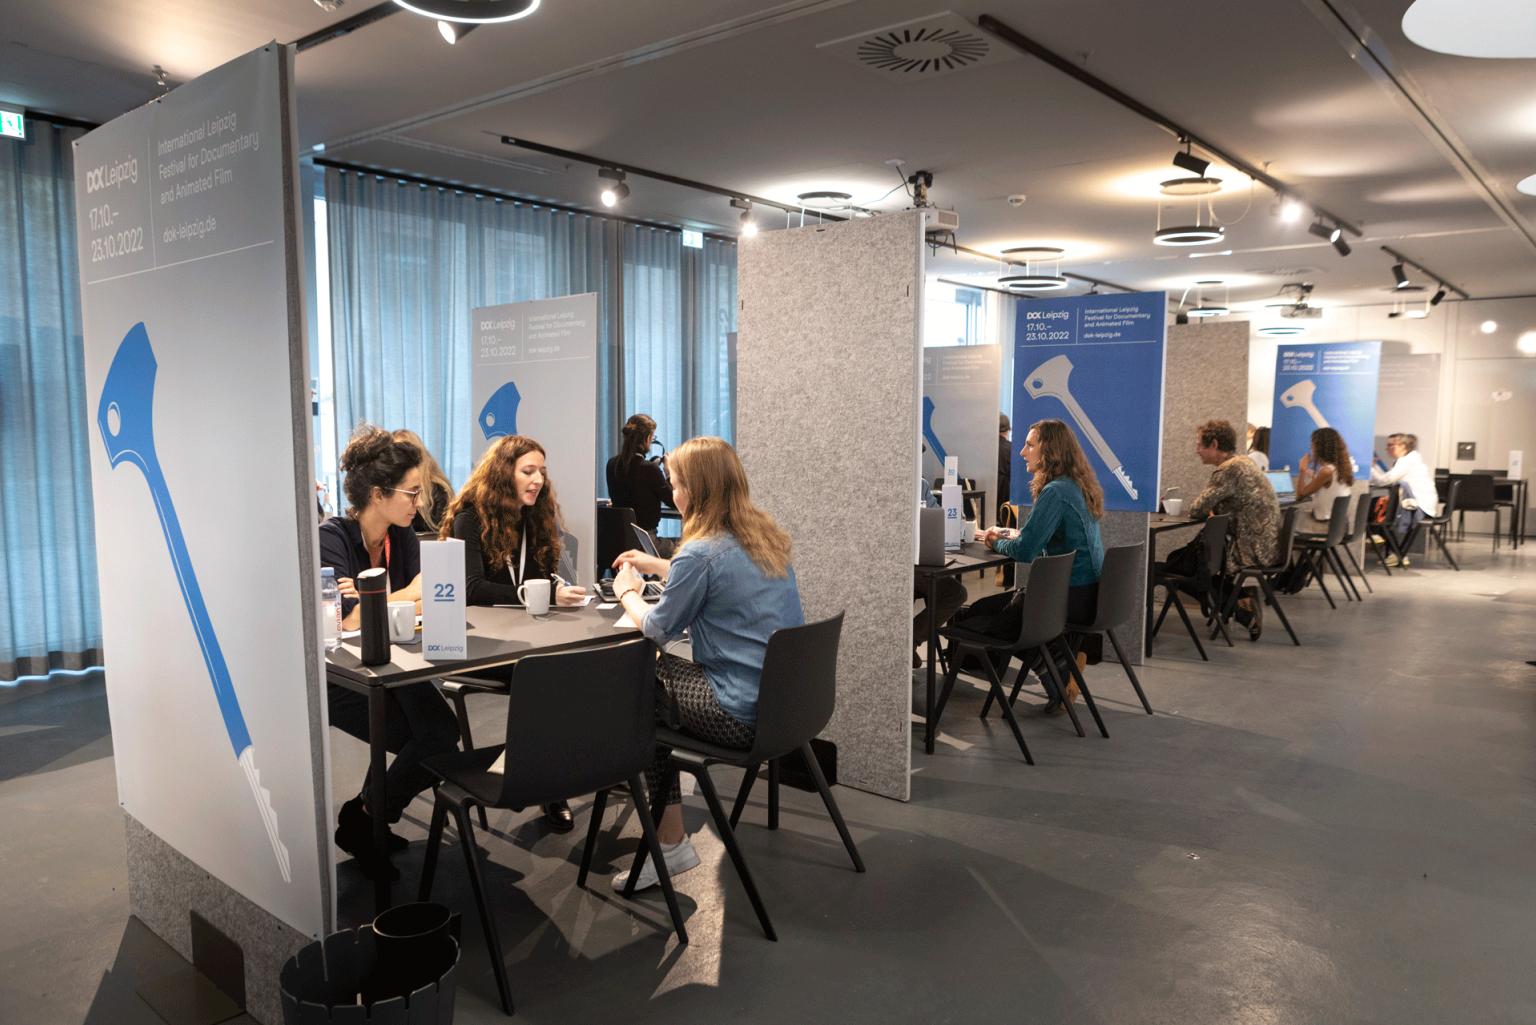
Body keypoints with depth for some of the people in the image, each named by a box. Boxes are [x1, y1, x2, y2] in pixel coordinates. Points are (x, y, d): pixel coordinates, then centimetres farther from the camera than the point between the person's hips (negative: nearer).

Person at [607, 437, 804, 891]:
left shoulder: (701, 554, -17)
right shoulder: (767, 538, 8)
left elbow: (657, 628, -3)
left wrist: (627, 591, 16)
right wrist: (657, 565, 31)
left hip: (745, 717, -9)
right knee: (662, 669, 18)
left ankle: (669, 844, 14)